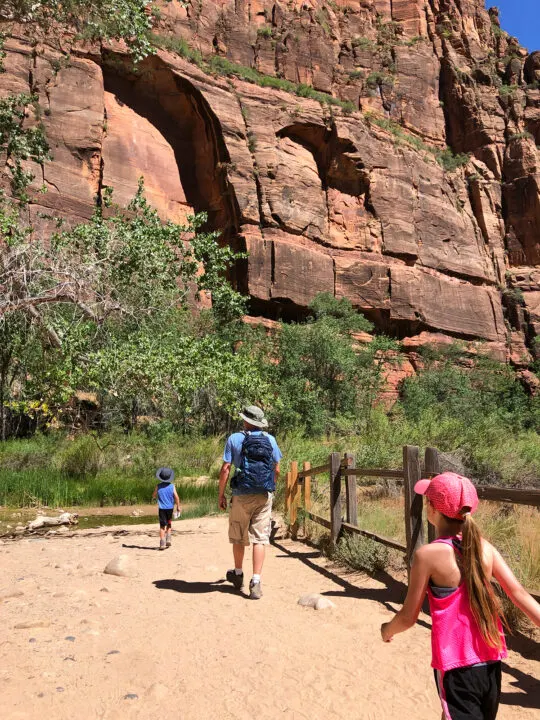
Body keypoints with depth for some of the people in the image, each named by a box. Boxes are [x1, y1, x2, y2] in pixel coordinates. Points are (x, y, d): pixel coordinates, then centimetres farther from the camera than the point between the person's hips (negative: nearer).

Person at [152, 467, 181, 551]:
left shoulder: (158, 486, -6)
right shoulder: (172, 486, -7)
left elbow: (154, 496, 6)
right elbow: (176, 497, -9)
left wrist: (153, 498, 29)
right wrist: (178, 506, 3)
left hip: (162, 508, -1)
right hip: (170, 508, 1)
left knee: (162, 526, 3)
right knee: (168, 524, 21)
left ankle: (162, 543, -3)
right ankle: (168, 540, 9)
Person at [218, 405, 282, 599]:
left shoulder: (235, 439, -2)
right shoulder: (270, 440, 5)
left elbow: (225, 469, -6)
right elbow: (276, 470, 10)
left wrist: (221, 495, 2)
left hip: (242, 496, -1)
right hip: (265, 496, 1)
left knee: (238, 537, 16)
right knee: (260, 539, 2)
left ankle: (238, 574, 34)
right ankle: (256, 582, -5)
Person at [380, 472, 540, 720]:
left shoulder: (428, 555, -17)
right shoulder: (484, 547, -3)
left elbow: (408, 618, -10)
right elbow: (519, 594, -5)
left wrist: (387, 629, 10)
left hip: (457, 665, -6)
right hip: (491, 661, 7)